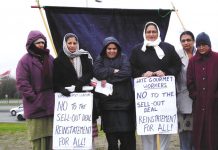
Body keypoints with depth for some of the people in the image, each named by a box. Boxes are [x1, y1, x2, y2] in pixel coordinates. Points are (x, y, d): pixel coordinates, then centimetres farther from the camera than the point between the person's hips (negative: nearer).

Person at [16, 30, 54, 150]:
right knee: (38, 137, -4)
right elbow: (22, 83, -10)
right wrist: (33, 98, -13)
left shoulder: (50, 59, 14)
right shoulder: (25, 60, -4)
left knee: (50, 135, 7)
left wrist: (55, 93, 7)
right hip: (35, 105, -5)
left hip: (50, 104, 5)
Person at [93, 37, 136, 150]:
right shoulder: (100, 60, 11)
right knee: (111, 135, 0)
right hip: (107, 101, 1)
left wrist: (107, 79, -12)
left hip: (124, 100, 0)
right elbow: (97, 72, -9)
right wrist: (113, 71, -9)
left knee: (127, 135, -3)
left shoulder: (123, 58, 9)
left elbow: (127, 73, -9)